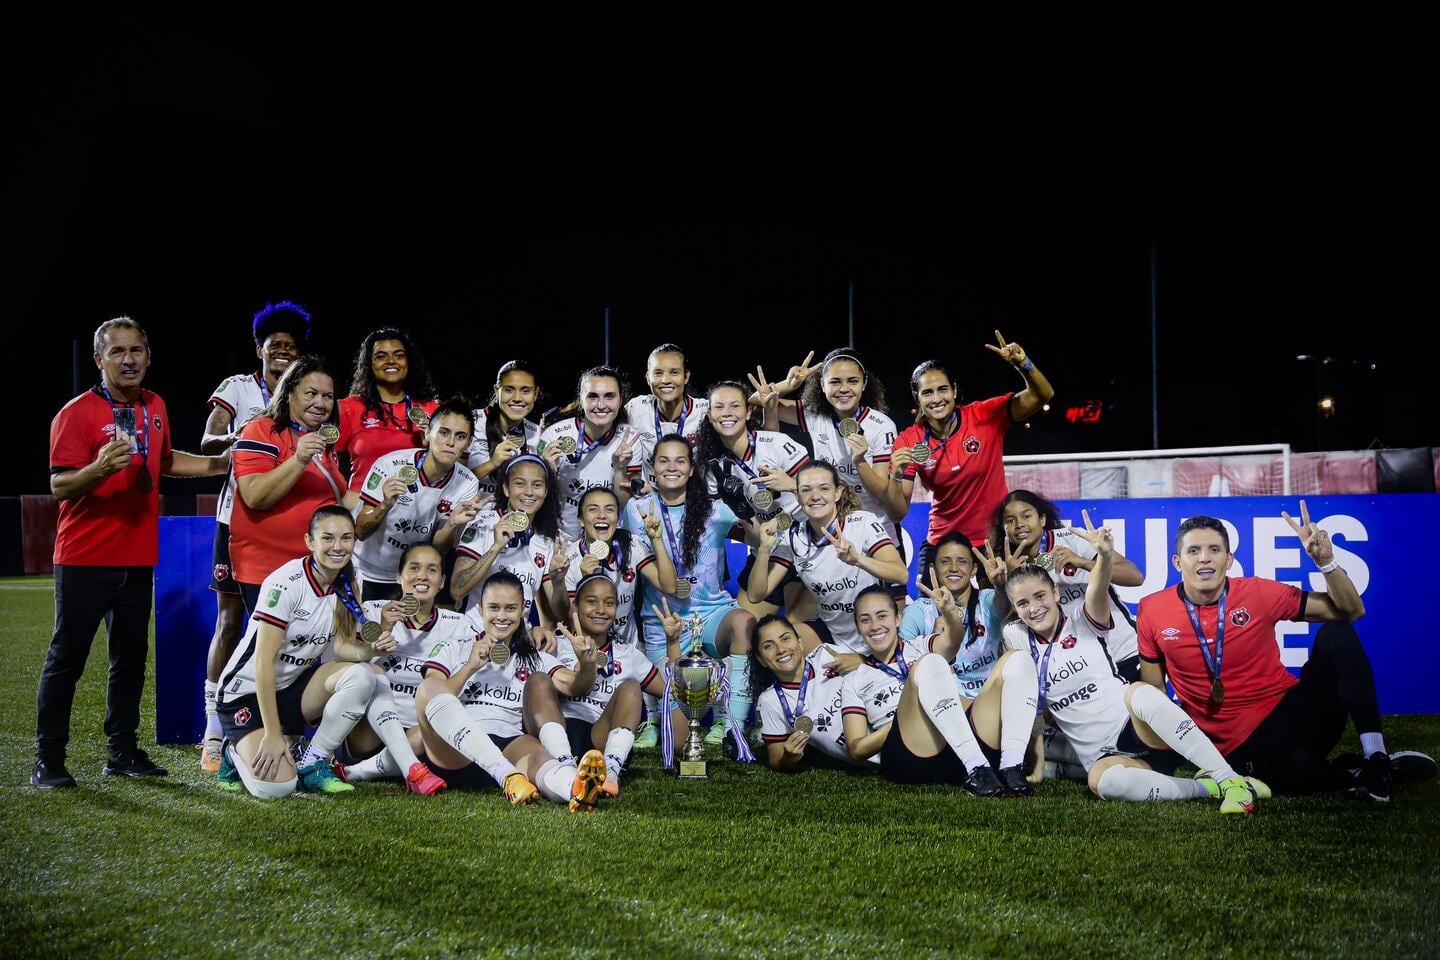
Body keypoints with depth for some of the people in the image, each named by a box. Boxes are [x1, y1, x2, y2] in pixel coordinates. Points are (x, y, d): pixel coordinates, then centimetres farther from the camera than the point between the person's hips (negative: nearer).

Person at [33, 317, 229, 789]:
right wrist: (100, 469, -34)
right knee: (67, 657, -2)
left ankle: (122, 752, 21)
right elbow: (59, 485, -16)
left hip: (137, 556, 6)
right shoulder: (77, 413, -10)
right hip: (85, 557, -6)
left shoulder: (155, 408, 10)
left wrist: (224, 463, 19)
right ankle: (48, 760, 6)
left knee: (131, 658, 11)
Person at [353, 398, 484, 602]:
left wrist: (453, 524, -29)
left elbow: (438, 549, -9)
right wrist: (386, 505, -36)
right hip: (364, 575, -2)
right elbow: (361, 532, -17)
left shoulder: (467, 484, -13)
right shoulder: (390, 465, -21)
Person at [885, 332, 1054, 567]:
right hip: (942, 546, 2)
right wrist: (897, 476, -26)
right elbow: (898, 512, -7)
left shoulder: (986, 416, -11)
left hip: (995, 541, -1)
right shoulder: (908, 442, -8)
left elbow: (1042, 396, -16)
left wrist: (1022, 364, -33)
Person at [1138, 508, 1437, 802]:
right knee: (1298, 771, -39)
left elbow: (1350, 611, 2)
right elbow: (1152, 691, 7)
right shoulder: (1152, 612, -3)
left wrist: (1325, 561, -13)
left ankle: (1375, 758, -19)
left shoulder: (1258, 593, -3)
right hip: (1243, 744, -3)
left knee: (1336, 634, -20)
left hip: (1295, 710, 3)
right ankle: (1361, 774, -6)